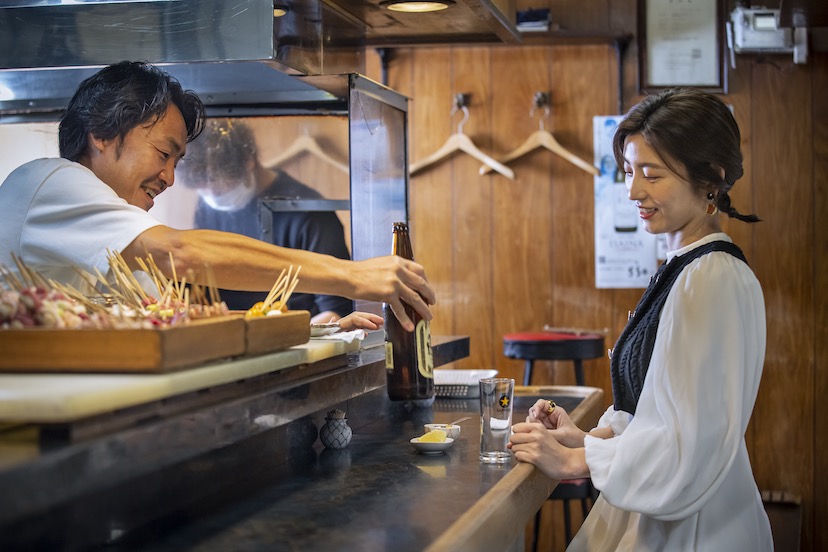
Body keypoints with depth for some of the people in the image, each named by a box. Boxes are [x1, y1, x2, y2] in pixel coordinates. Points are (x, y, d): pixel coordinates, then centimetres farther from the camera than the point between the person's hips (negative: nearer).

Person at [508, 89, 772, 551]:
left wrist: (575, 460, -16)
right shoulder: (683, 269, 9)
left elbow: (693, 443, -24)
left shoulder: (713, 279, -21)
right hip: (654, 512, 9)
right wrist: (592, 436, 3)